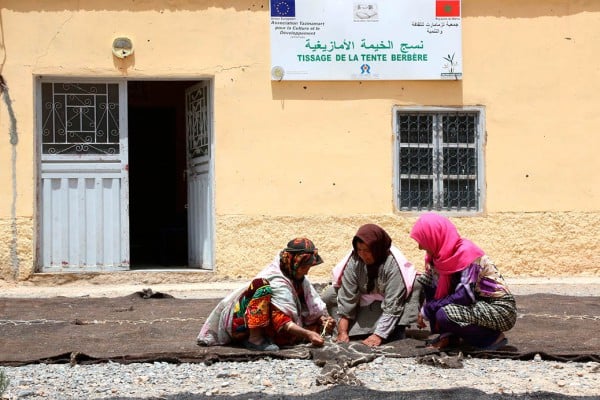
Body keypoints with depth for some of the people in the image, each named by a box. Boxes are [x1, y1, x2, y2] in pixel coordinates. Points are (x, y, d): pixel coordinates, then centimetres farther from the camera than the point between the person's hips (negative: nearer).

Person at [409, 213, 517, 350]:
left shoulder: (467, 253, -23)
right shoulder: (444, 252, 0)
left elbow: (465, 295, -28)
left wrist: (428, 310, -20)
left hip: (501, 309, -9)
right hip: (478, 304, 9)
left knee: (445, 314, -31)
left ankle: (492, 337, -9)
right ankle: (451, 336, 5)